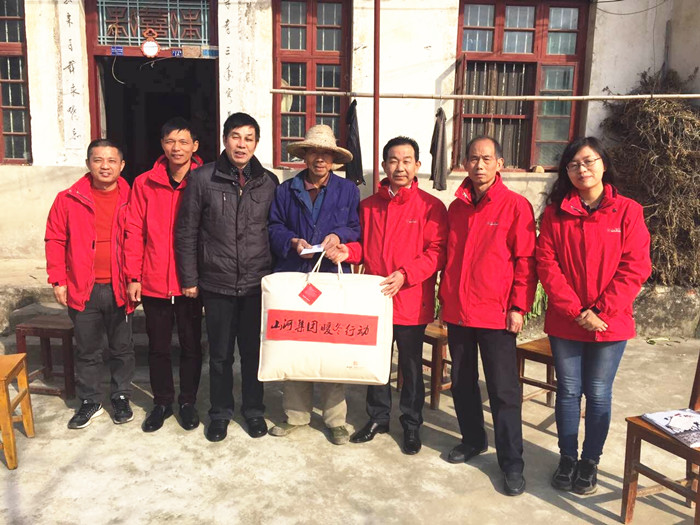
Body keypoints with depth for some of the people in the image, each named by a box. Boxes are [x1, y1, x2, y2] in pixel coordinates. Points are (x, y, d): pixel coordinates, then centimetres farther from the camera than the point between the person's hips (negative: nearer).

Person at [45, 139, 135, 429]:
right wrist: (58, 280, -3)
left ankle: (121, 397, 30)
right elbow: (55, 241, 2)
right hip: (83, 289, 1)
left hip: (119, 288, 0)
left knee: (121, 348, 12)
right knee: (87, 350, 13)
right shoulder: (69, 199, -1)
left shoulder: (131, 199, -2)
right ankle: (90, 401, 29)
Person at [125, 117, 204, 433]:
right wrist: (133, 277, -3)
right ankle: (162, 401, 31)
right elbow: (135, 232, 0)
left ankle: (188, 401, 29)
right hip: (154, 282, 1)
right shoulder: (144, 184, 0)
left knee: (191, 346, 11)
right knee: (158, 347, 13)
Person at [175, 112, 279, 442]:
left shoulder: (269, 183, 2)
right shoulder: (202, 179, -3)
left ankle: (254, 410, 30)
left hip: (257, 283, 1)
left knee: (254, 351, 12)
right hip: (217, 284, -1)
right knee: (220, 354, 11)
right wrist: (189, 279, -1)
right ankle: (220, 412, 30)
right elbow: (186, 232, 0)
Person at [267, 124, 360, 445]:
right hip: (292, 280, 1)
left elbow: (357, 229, 6)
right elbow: (274, 228, 9)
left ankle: (335, 419, 14)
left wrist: (339, 236, -13)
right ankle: (295, 415, 20)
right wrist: (293, 242, -10)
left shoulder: (348, 190, 9)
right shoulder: (286, 190, 11)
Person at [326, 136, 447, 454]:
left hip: (411, 302, -4)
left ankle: (412, 426, 28)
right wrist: (348, 251, -7)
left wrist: (405, 274, -23)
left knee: (411, 366, 10)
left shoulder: (431, 206, -5)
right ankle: (377, 418, 35)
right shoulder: (369, 206, 8)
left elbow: (436, 251, -11)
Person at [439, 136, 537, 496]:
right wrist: (445, 297, 13)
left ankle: (511, 462, 14)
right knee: (461, 382, 15)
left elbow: (526, 261, -7)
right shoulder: (456, 207, 10)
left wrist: (519, 307, -12)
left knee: (503, 390, 1)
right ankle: (472, 440, 35)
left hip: (496, 314, -5)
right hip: (457, 311, 6)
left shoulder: (516, 206, -6)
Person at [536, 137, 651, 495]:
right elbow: (547, 265, -6)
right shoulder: (555, 213, 0)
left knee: (598, 394, 10)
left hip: (610, 323, -1)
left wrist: (599, 311, -14)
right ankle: (567, 458, 27)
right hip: (564, 322, 1)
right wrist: (576, 311, -14)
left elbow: (635, 268, -8)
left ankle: (590, 461, 27)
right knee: (568, 391, 11)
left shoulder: (627, 211, -3)